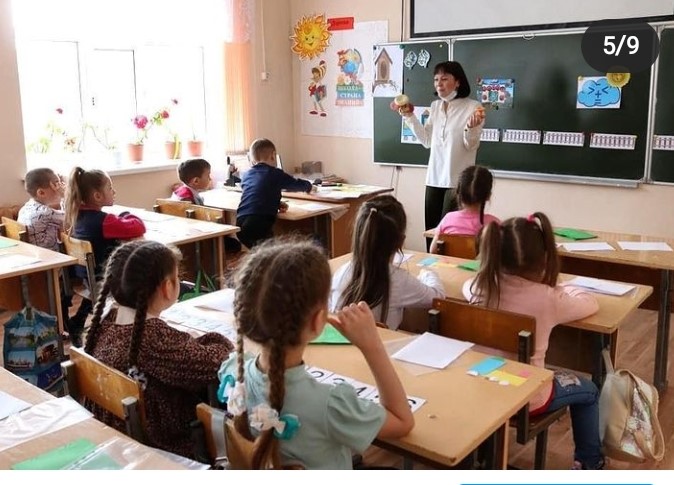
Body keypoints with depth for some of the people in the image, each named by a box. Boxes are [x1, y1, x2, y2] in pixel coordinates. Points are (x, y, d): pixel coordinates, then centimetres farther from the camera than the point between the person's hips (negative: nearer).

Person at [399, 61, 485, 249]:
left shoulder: (473, 107, -8)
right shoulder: (435, 106, 10)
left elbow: (471, 146, -10)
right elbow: (427, 141, 11)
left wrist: (471, 128, -29)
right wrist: (410, 117, 6)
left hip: (458, 181, -6)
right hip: (434, 178, 6)